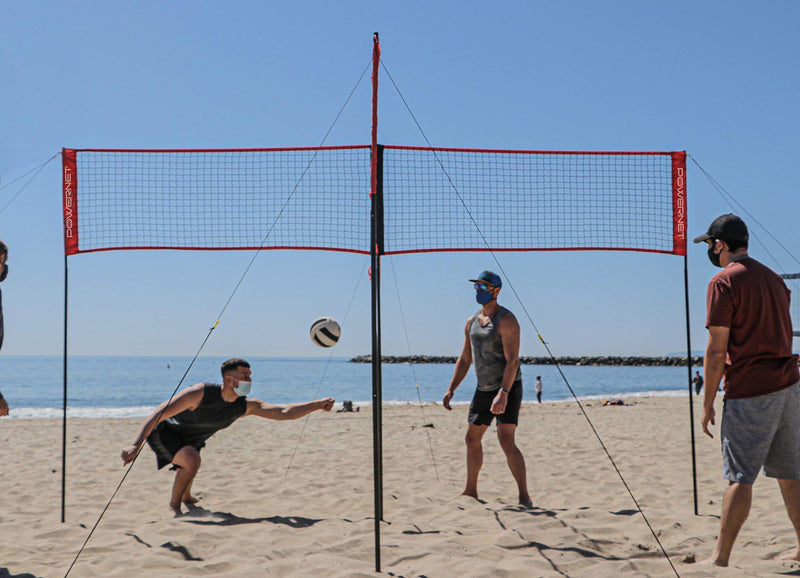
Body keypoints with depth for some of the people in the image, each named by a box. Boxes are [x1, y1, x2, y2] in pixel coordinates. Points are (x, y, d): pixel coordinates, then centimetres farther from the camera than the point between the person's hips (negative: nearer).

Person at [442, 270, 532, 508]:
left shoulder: (506, 320, -15)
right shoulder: (472, 322, 11)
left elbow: (513, 360, -23)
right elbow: (465, 359, 18)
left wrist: (503, 393, -32)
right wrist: (451, 390, 11)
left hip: (507, 388, -8)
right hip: (483, 389, 9)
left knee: (506, 442, -17)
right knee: (472, 439, 15)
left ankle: (524, 497, -12)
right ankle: (471, 491, 29)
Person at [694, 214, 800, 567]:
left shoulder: (724, 282, -9)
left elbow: (717, 351, -13)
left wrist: (708, 404, -7)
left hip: (749, 392, -8)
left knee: (739, 478, -6)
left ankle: (721, 558, -3)